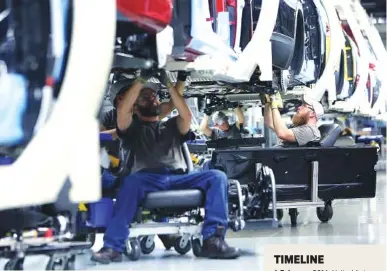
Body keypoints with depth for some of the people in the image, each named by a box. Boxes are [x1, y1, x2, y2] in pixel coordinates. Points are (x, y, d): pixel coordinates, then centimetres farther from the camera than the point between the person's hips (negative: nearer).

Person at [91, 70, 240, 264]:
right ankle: (113, 247, -44)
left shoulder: (171, 125, 32)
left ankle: (212, 240, -33)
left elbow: (186, 116, 9)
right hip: (147, 180, -3)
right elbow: (122, 111, 3)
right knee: (131, 182, -39)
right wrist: (141, 81, 3)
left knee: (217, 177, -23)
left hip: (178, 179, 3)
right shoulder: (133, 128, 25)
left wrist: (168, 85, 6)